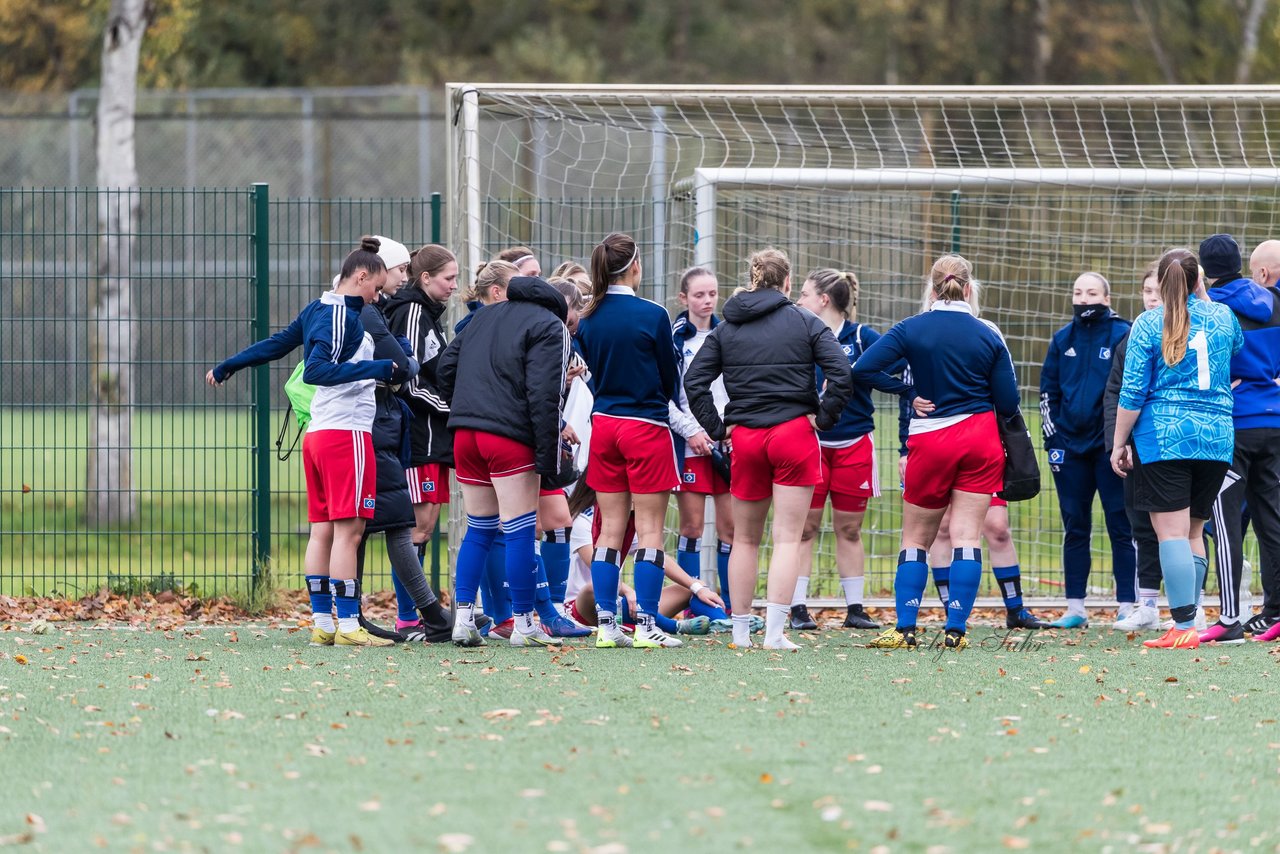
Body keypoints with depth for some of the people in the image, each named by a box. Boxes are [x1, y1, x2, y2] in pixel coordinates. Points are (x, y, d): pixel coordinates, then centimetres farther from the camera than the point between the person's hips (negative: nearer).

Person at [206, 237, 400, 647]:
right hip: (347, 432, -10)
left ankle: (322, 622, 11)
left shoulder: (317, 310, 13)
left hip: (317, 431, 10)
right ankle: (348, 625, -11)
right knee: (348, 529, -9)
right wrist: (379, 369, -27)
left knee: (322, 530, 9)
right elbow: (316, 371, -23)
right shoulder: (344, 317, -13)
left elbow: (276, 344, 23)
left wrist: (226, 367, 38)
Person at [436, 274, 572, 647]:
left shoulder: (485, 316, 21)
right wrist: (549, 458, -12)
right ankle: (523, 625, 0)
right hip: (510, 439, -7)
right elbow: (544, 395, -12)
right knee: (520, 531, -2)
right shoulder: (550, 328, -1)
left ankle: (464, 617, 8)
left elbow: (446, 368, 18)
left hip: (465, 434, 7)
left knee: (478, 529, 14)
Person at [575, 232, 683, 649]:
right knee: (649, 529, 0)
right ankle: (646, 625, -3)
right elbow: (671, 378, -2)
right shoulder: (652, 316, -12)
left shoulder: (588, 320, 2)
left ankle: (606, 624, 7)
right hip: (646, 426, -5)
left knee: (611, 530, 9)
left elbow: (593, 370, 11)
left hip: (604, 424, 5)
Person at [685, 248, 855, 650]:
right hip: (794, 434, -3)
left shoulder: (726, 328, 7)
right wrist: (823, 418, -2)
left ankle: (740, 629, 17)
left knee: (745, 538, 15)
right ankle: (775, 631, -12)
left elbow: (693, 380, 0)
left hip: (745, 437, 3)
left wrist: (718, 429, 3)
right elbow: (842, 374, -12)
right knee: (787, 538, -3)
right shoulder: (805, 323, -1)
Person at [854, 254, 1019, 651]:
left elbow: (863, 368, -15)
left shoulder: (911, 330, -5)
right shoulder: (988, 337, -2)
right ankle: (956, 630, -4)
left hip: (930, 439, -1)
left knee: (916, 538, 10)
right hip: (980, 439, 1)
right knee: (967, 538, 1)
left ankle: (905, 629, 5)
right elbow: (1008, 405, 0)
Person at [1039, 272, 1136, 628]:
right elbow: (1048, 391, 16)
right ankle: (1075, 609, 11)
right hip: (1070, 447, 5)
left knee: (1121, 527, -3)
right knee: (1075, 529, 7)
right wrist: (1051, 436, 6)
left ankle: (1127, 607, -1)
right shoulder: (1062, 339, 11)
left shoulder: (1123, 335, -2)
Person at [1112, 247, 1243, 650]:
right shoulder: (1222, 317, 7)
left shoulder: (1148, 324, -3)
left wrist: (1119, 444, 4)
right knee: (1193, 532, 14)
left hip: (1163, 436, -4)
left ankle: (1184, 628, -14)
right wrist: (1204, 297, 33)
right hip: (1216, 436, 4)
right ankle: (1187, 615, 14)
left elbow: (1133, 393, -4)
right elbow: (1238, 350, 31)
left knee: (1172, 533, -7)